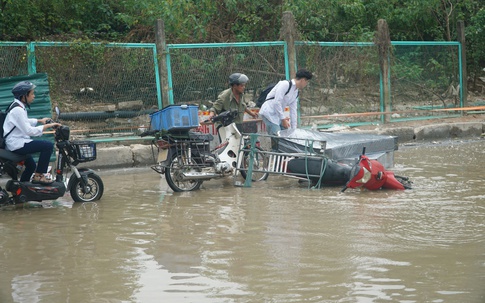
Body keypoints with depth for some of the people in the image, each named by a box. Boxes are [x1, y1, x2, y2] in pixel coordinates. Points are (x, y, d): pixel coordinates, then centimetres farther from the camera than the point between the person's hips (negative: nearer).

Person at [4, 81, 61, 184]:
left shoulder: (17, 106, 11)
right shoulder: (18, 110, -21)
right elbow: (29, 131, -25)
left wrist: (39, 120, 21)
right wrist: (47, 126, -21)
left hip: (12, 143, 11)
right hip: (16, 145, -11)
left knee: (31, 165, 29)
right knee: (48, 145, -20)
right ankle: (39, 175, -13)